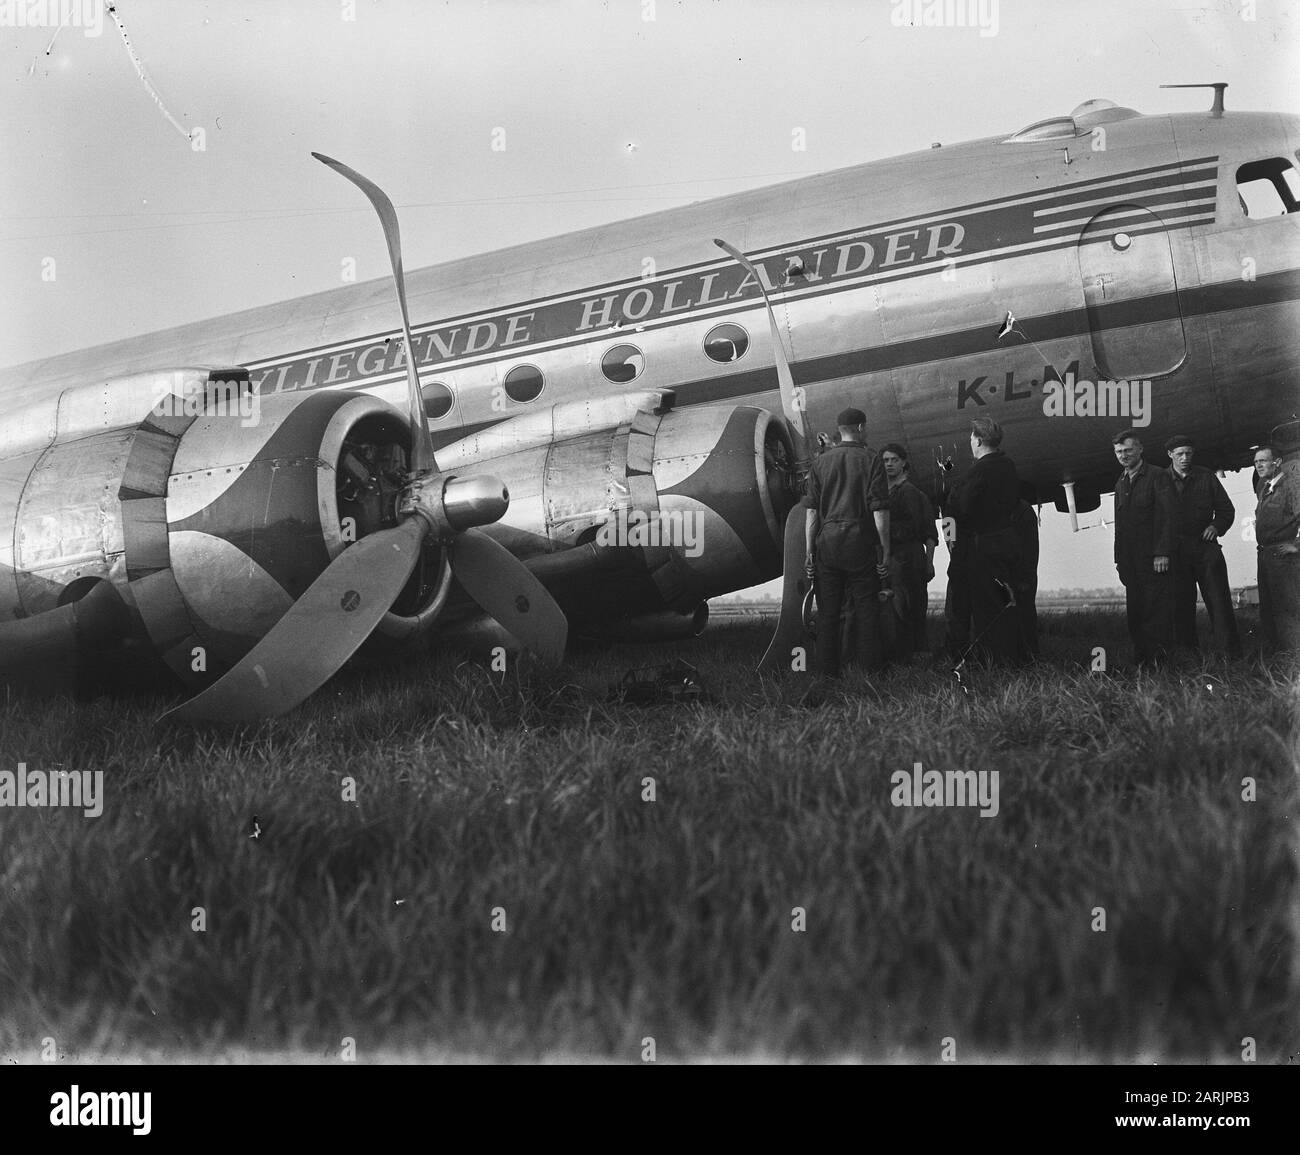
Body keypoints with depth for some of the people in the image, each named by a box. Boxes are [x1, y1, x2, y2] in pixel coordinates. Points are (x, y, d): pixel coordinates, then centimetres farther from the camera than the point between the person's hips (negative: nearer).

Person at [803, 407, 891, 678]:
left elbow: (811, 510, 4)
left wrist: (810, 550, 7)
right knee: (866, 607, 4)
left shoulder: (820, 462, 7)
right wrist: (885, 550, -2)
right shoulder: (870, 461, -2)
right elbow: (880, 511, -6)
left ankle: (828, 670, 8)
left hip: (827, 542, 3)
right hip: (860, 543, -3)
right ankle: (871, 667, 5)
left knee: (828, 610, 6)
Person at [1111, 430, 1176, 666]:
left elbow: (1168, 516, -9)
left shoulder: (1158, 476, -2)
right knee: (1135, 610, 2)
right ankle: (1141, 658, 3)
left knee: (1156, 608, -7)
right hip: (1130, 561, 6)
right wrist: (1118, 558, 13)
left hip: (1154, 558, -6)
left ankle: (1159, 656, -5)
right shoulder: (1121, 484, 20)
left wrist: (1162, 553, -16)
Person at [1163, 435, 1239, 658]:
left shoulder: (1206, 477, 7)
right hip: (1176, 552, 0)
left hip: (1205, 546, 0)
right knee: (1181, 603, 3)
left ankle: (1229, 653, -3)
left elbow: (1226, 509, 14)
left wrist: (1217, 526, -5)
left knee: (1219, 600, -5)